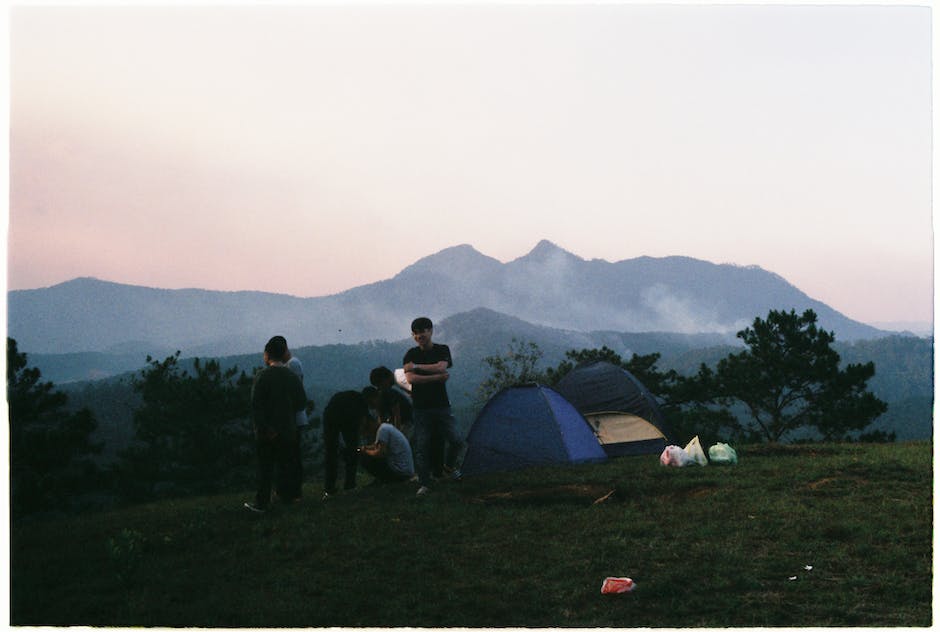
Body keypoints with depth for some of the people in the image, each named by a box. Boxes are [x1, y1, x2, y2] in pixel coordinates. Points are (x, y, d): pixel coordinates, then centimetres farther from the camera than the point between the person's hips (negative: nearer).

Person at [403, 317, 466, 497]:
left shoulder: (442, 350, 3)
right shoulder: (411, 354, 1)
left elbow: (441, 367, -17)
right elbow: (410, 379, -13)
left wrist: (416, 366, -12)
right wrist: (437, 377, -16)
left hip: (441, 405, 1)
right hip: (421, 407, -1)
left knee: (456, 441, -3)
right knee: (421, 446, -4)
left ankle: (449, 465, 27)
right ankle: (424, 484, 5)